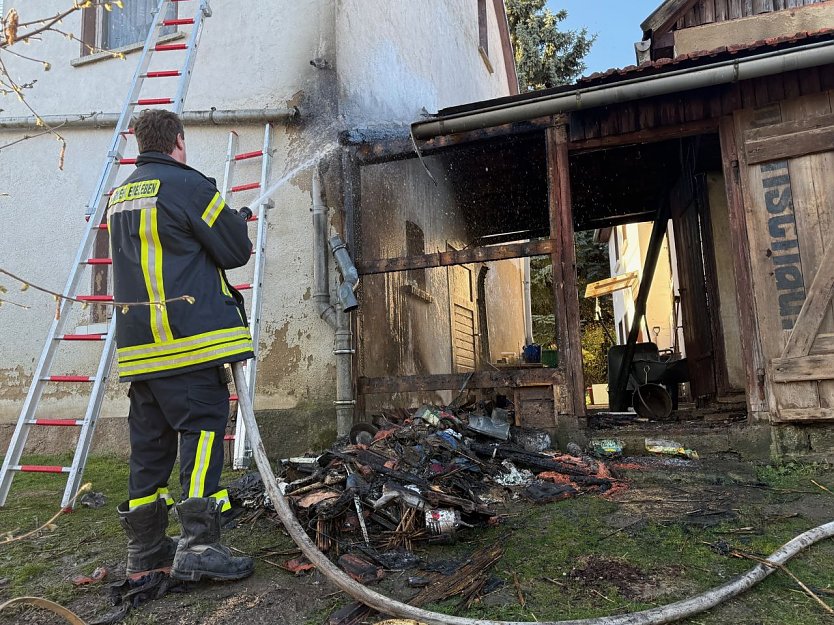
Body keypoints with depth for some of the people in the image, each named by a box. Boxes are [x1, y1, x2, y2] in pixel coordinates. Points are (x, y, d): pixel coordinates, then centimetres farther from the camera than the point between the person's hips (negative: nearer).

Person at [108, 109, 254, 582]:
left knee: (150, 442, 11)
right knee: (204, 429, -5)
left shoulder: (120, 196, 21)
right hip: (188, 336, -8)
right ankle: (198, 546, -7)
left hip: (139, 343, 8)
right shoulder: (188, 184, -5)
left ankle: (146, 551, 20)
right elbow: (236, 250, -4)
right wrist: (240, 221, 19)